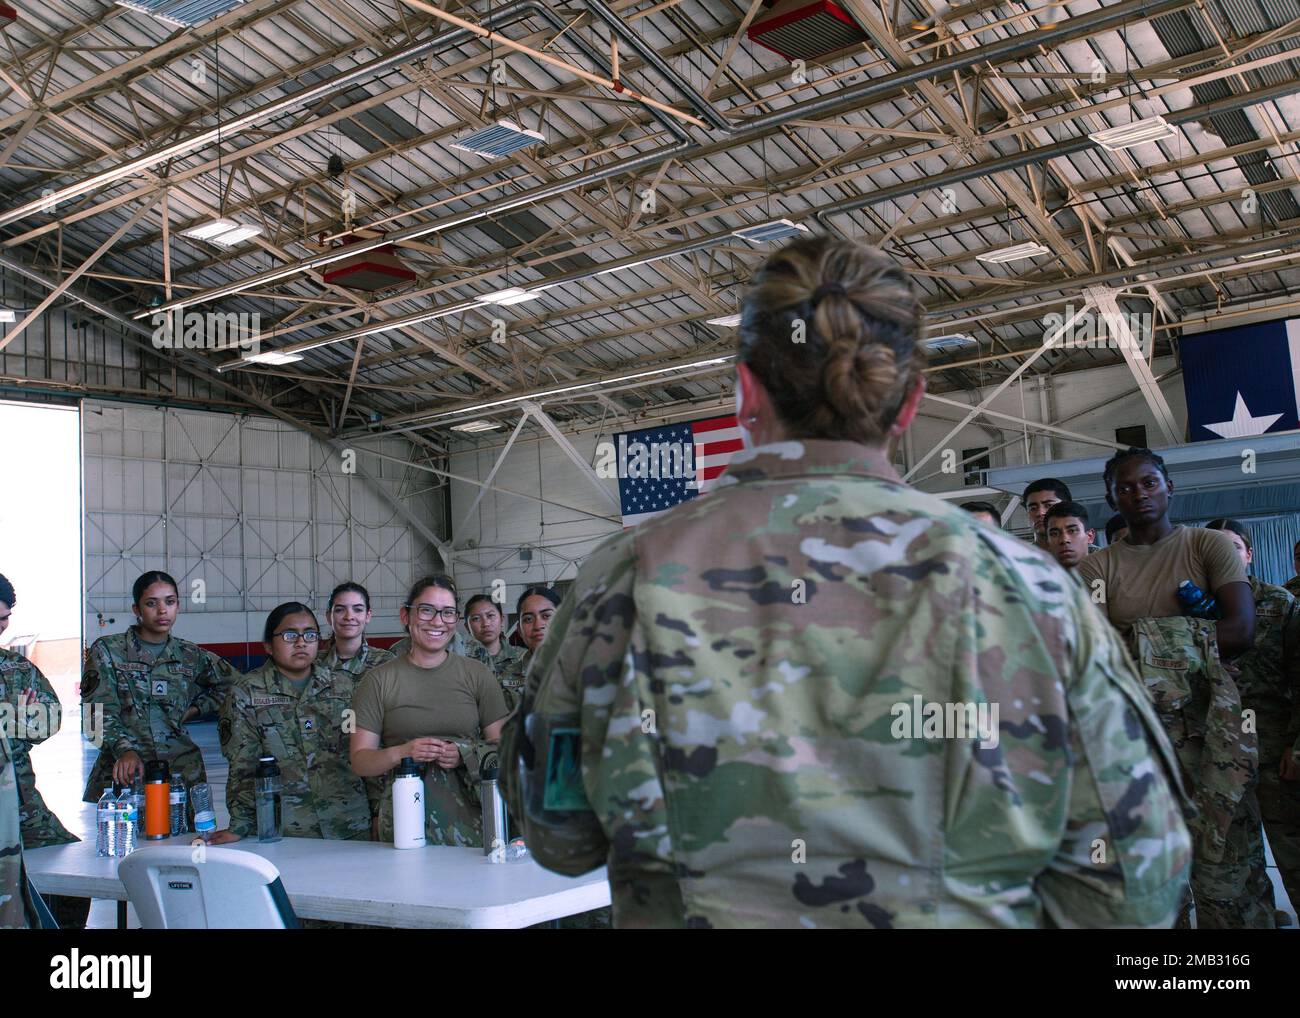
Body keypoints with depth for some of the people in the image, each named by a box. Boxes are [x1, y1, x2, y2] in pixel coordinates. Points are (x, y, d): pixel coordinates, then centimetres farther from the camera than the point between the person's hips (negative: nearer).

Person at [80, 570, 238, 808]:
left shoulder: (191, 656, 10)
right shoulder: (107, 651, 2)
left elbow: (231, 682, 24)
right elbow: (100, 712, -7)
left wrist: (195, 708, 11)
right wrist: (126, 750, -22)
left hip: (182, 769, 2)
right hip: (124, 771, -2)